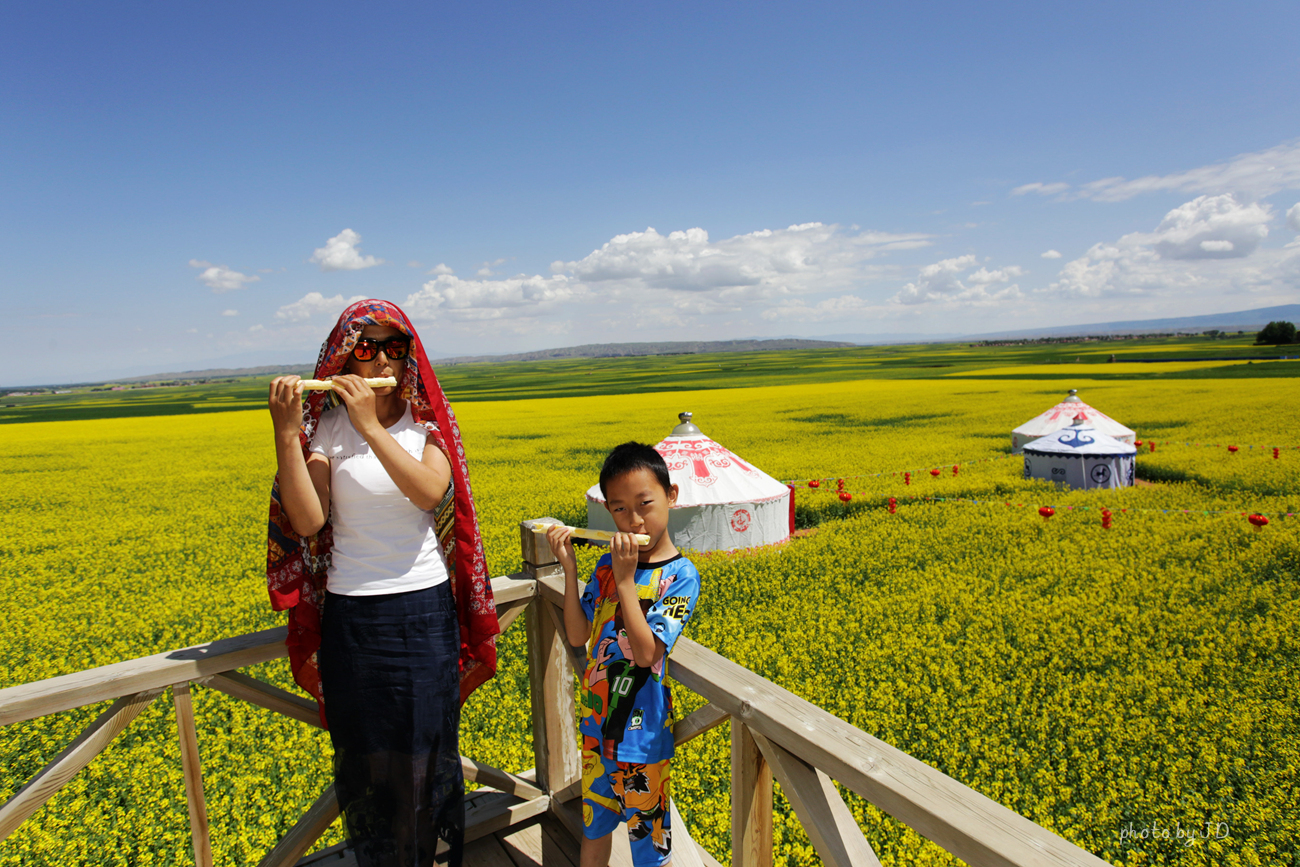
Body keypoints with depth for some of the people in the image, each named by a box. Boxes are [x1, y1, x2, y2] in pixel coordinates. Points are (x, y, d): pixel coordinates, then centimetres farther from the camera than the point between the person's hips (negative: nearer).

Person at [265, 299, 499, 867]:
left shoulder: (427, 424, -2)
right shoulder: (327, 426, -3)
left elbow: (430, 491, -22)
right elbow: (307, 522, -15)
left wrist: (371, 425, -27)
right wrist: (286, 435, -24)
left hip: (425, 610, 0)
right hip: (352, 617, 0)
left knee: (428, 753, 12)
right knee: (365, 759, 15)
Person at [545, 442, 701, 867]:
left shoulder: (680, 575, -17)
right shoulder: (607, 564, -1)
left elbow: (645, 652, -25)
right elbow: (577, 636, -2)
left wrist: (626, 580, -28)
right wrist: (569, 568, -11)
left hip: (641, 730, -5)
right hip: (596, 720, 5)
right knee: (593, 825, 24)